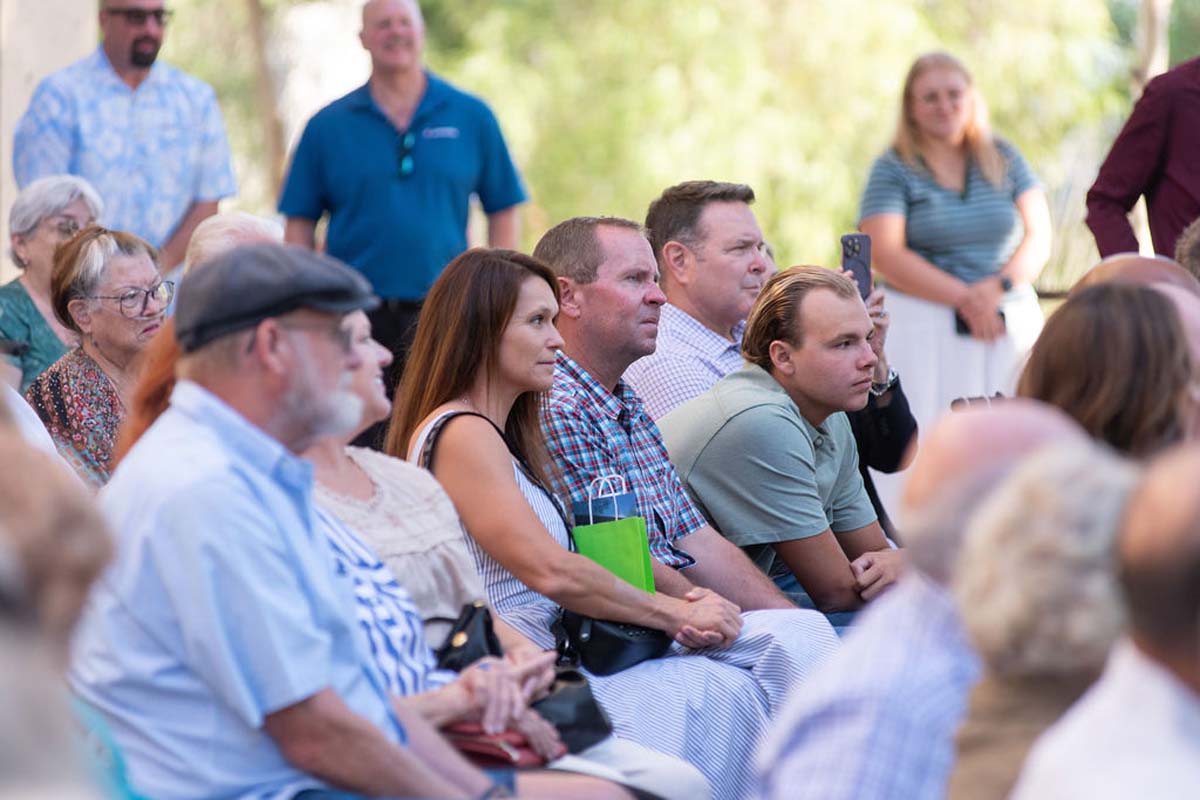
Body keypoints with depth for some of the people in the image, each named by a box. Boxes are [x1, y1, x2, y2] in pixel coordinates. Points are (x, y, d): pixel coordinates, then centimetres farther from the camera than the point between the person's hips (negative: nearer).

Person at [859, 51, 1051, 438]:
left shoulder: (1004, 159, 13)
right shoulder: (893, 170, 3)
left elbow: (1039, 236, 7)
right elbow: (886, 255, -6)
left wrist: (998, 288, -12)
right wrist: (965, 299, -13)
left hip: (1013, 321, 3)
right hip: (925, 329, -3)